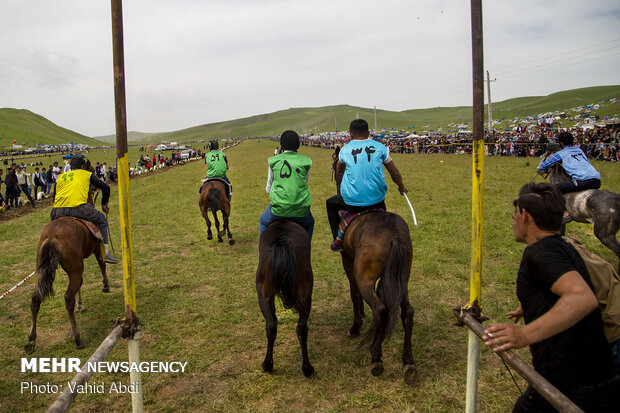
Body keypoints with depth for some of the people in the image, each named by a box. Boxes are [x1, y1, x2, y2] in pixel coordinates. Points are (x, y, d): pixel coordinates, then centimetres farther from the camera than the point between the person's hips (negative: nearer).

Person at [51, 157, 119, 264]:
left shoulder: (60, 177, 28)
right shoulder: (87, 174, 21)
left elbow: (54, 198, 26)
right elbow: (105, 188, 19)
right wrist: (104, 204, 33)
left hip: (58, 211, 4)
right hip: (79, 208, -3)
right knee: (102, 221, 19)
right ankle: (104, 252, 10)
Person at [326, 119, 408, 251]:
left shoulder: (345, 150, 4)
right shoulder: (380, 147, 3)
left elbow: (338, 172, 24)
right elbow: (395, 173, 13)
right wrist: (401, 187, 33)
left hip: (351, 202, -1)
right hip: (376, 199, 1)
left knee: (330, 203, 28)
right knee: (382, 205, 36)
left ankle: (338, 238, 21)